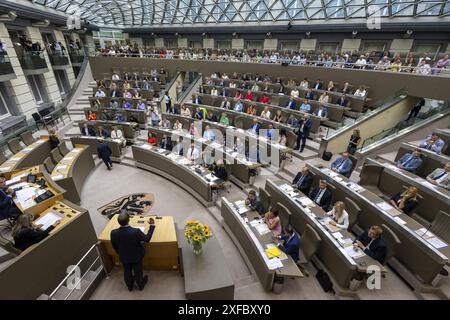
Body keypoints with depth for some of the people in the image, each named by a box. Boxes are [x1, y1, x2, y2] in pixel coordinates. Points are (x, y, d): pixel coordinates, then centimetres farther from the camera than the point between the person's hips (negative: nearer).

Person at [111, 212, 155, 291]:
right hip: (136, 256, -2)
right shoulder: (136, 231, -40)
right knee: (138, 271, 25)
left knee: (127, 272, 29)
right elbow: (147, 239, -20)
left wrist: (120, 253, 13)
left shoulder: (113, 233, -28)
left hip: (123, 257, 3)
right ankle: (140, 285, 52)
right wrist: (152, 225, -13)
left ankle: (129, 286, 55)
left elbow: (114, 246, -7)